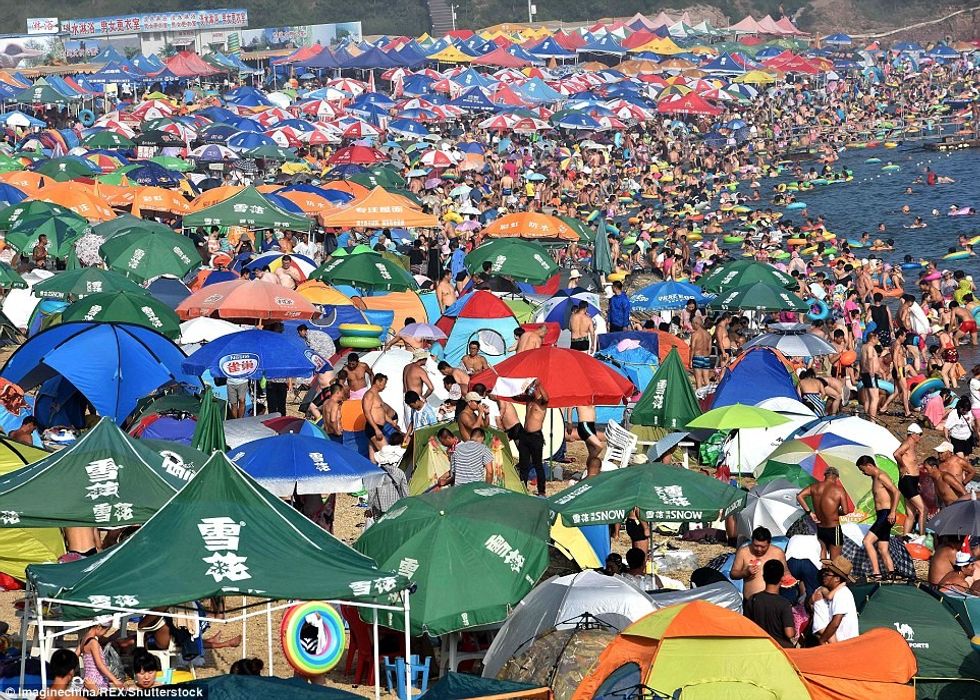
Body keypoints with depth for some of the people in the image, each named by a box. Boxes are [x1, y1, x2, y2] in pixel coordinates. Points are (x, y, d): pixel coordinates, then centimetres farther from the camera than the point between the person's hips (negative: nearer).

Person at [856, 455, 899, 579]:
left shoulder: (881, 476, -10)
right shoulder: (875, 478, 20)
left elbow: (896, 492, -20)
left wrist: (892, 513, -25)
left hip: (886, 515, -11)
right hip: (881, 516, 11)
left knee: (867, 541, -18)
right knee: (882, 549, 8)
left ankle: (876, 572, -22)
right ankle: (891, 573, 5)